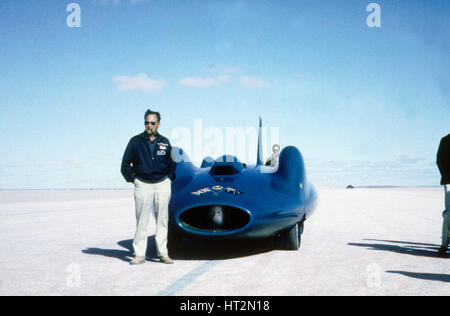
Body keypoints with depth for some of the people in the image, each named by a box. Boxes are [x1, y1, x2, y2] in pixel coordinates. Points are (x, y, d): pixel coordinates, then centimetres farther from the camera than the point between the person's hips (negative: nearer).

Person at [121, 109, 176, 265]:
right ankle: (139, 255, 4)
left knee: (162, 220, 5)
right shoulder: (136, 141, 0)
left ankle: (163, 253, 12)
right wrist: (132, 179, -1)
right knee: (141, 222, -2)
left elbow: (172, 163, 20)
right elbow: (125, 164, 6)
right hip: (142, 185, -2)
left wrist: (169, 178, 9)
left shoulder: (164, 142, 8)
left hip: (162, 185, 2)